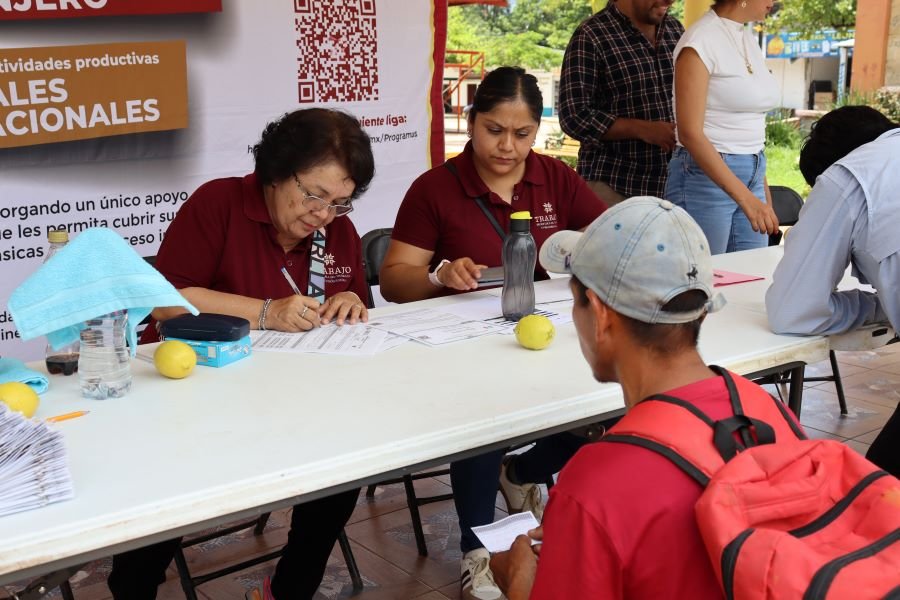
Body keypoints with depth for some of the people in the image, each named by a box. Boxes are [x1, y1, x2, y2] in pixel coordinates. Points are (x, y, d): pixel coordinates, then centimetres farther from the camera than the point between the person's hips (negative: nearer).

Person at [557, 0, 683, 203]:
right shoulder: (591, 37, -8)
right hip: (612, 184, -5)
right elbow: (575, 117, -13)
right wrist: (643, 129, -20)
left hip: (671, 181, 5)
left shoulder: (676, 29, 10)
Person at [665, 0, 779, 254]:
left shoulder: (750, 40, 11)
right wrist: (744, 196, -26)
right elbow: (690, 132, -20)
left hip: (751, 176, 8)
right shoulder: (700, 41, -13)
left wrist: (765, 196, 15)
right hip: (705, 176, -8)